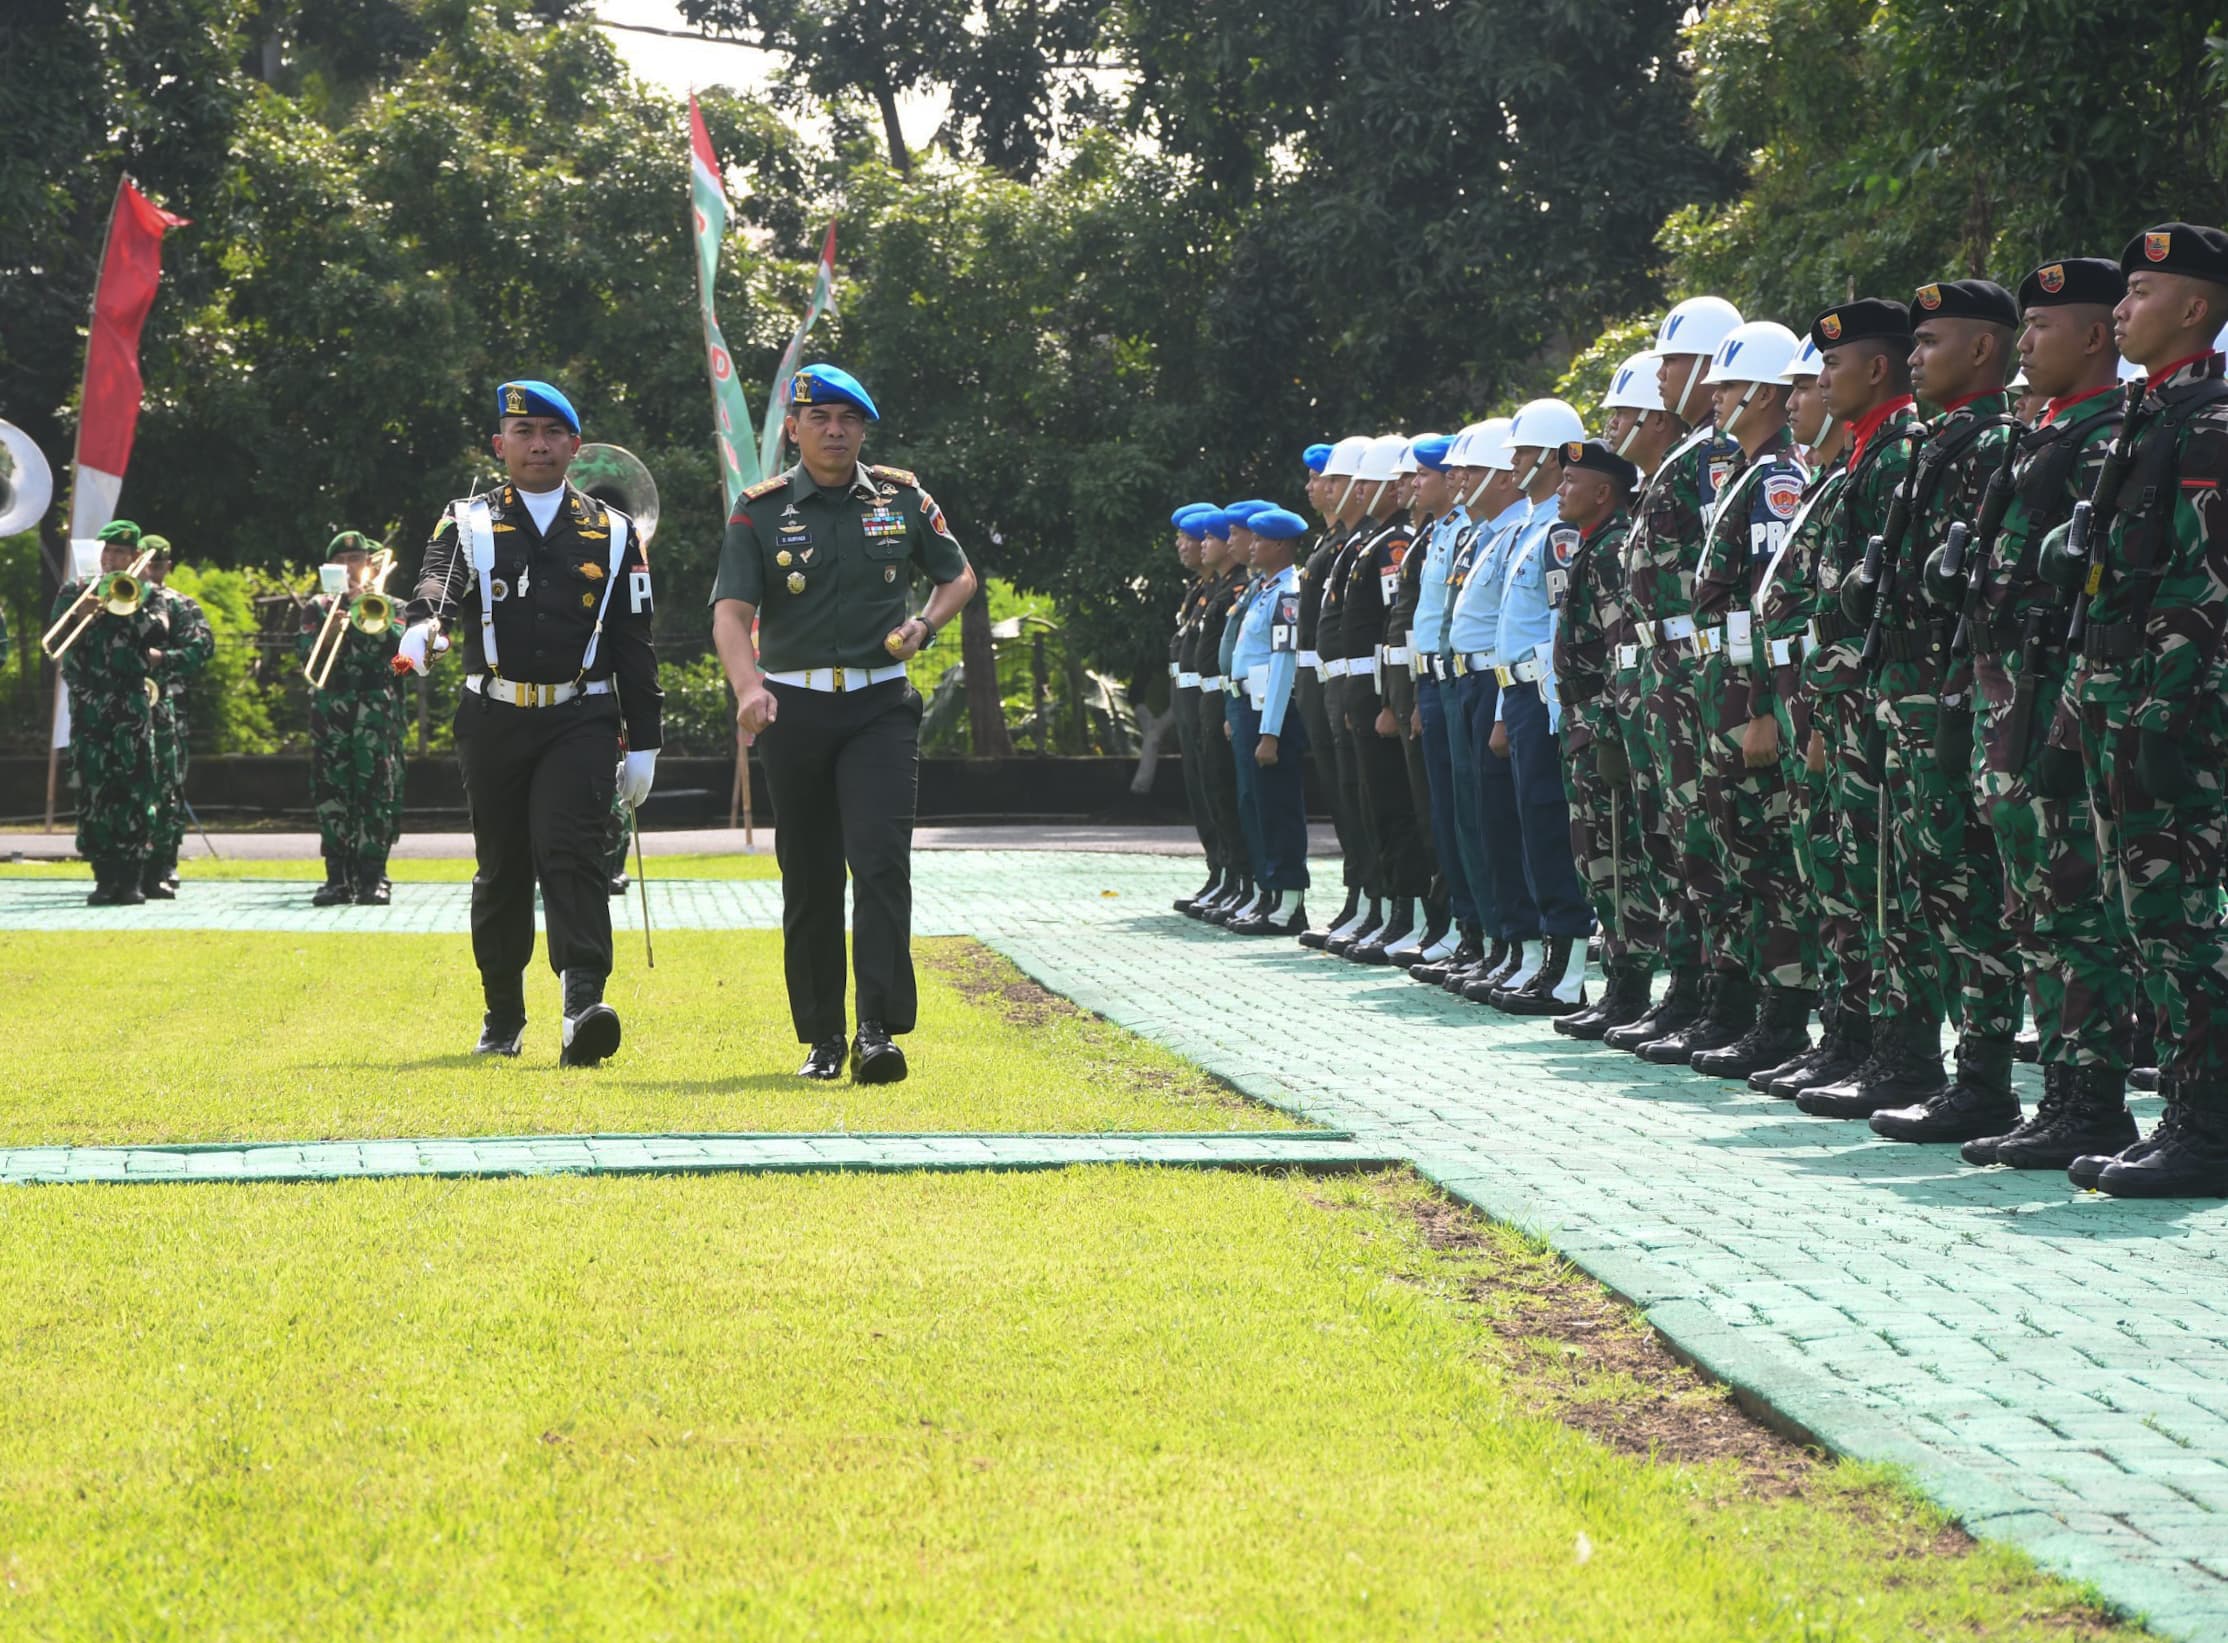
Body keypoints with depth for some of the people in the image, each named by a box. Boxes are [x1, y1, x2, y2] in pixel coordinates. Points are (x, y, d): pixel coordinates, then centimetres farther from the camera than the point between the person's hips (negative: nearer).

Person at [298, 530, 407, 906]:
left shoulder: (387, 606, 14)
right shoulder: (319, 607, 16)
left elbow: (397, 644, -5)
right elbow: (305, 647, 1)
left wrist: (363, 605, -8)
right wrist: (331, 633, -18)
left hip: (376, 712, -1)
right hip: (329, 714, 1)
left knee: (377, 790, -7)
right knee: (331, 791, -3)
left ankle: (373, 877, -6)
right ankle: (338, 878, 0)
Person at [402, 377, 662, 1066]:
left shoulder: (613, 534, 10)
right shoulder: (468, 524, 7)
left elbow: (635, 649, 10)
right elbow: (440, 581, -15)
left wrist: (643, 745, 7)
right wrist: (422, 624, -39)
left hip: (580, 723, -1)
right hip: (494, 721, 1)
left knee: (570, 854, -18)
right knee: (501, 870, 9)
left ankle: (582, 1009, -28)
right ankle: (503, 1021, 23)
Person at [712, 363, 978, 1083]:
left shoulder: (903, 500, 7)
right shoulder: (761, 512, 1)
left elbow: (959, 576, 19)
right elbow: (731, 611, -10)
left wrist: (925, 625, -3)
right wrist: (748, 687, -29)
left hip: (881, 707, 0)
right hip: (794, 708, 0)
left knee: (881, 860, -15)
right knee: (809, 879, 6)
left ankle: (879, 1031, -18)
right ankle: (821, 1036, 17)